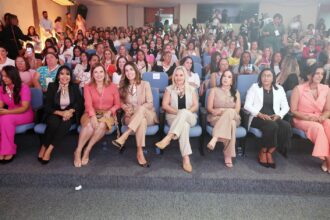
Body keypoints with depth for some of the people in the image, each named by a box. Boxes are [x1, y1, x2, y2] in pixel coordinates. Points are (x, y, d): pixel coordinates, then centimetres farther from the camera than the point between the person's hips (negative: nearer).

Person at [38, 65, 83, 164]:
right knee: (54, 121, -35)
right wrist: (61, 112, -21)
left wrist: (71, 111, -20)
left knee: (66, 122, -34)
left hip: (70, 114, 0)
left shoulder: (74, 87, 6)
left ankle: (49, 150, -32)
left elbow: (80, 103, 1)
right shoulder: (52, 86, 2)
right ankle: (43, 147, -21)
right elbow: (47, 106, -3)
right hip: (54, 114, 0)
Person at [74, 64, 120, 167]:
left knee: (102, 125, -35)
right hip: (92, 113, 0)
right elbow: (88, 104, -9)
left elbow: (117, 104, 7)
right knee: (89, 126, -34)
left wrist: (110, 111, -14)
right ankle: (78, 151, -16)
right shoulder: (88, 87, 6)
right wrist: (93, 117, -27)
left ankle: (87, 150, -19)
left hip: (107, 114, 0)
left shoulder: (113, 86, 6)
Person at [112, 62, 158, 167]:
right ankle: (140, 152, -43)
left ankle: (123, 137, -45)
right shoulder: (123, 86, 12)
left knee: (141, 109, -40)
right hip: (131, 116, 1)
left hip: (147, 114, 0)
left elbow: (150, 103, -4)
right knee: (142, 121, -38)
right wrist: (126, 109, -12)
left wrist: (138, 109, -20)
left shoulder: (145, 84, 3)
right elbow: (121, 102, 11)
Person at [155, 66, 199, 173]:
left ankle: (168, 138, -47)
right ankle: (186, 158, -45)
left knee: (184, 112, -38)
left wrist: (183, 113, -14)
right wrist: (178, 112, -14)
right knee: (184, 125, -38)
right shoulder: (169, 89, 11)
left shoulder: (191, 89, 14)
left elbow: (195, 106, 5)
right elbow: (165, 105, -1)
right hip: (173, 117, -1)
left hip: (190, 117, 1)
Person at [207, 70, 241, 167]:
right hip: (216, 118, -2)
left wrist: (221, 111, -13)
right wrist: (215, 111, -19)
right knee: (231, 124, -37)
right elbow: (209, 108, 2)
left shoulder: (236, 93, 16)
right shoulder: (214, 90, 11)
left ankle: (214, 138, -43)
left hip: (233, 118, 2)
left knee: (230, 112, -37)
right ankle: (228, 156, -39)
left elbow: (237, 110, 2)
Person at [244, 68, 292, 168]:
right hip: (258, 118, -3)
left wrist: (278, 115, -8)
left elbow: (285, 107, 13)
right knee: (272, 126, -35)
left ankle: (269, 152, -18)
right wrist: (260, 114, -15)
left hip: (274, 118, 3)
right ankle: (263, 152, -14)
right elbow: (247, 105, -2)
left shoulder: (279, 88, 17)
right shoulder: (254, 87, 8)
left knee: (286, 126, -30)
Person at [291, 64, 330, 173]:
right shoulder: (298, 89, -6)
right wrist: (308, 117, -18)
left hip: (319, 119, 4)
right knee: (318, 127, -34)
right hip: (302, 119, -3)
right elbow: (293, 111, -6)